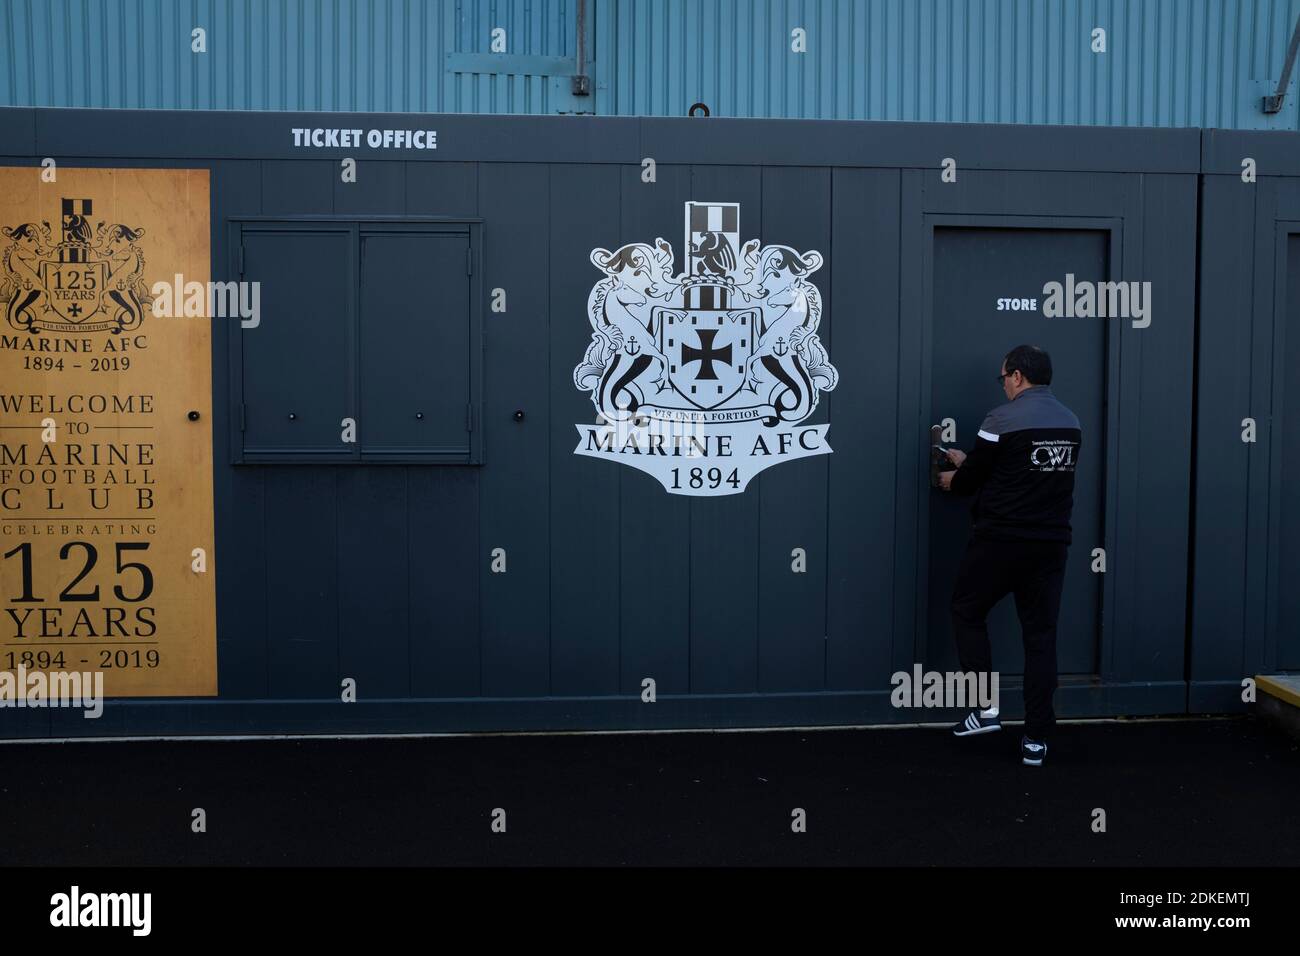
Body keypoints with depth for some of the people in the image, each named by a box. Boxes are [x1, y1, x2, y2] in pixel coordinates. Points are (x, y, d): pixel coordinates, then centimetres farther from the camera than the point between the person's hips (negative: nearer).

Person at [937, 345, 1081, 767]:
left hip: (1001, 540, -6)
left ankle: (986, 709, 11)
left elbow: (971, 479, -6)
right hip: (1051, 543, 6)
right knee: (1041, 636, 9)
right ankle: (1036, 739, 8)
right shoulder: (1070, 421, 9)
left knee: (967, 614, 15)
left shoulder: (1003, 418, -12)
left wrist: (954, 481, 19)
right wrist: (968, 462, 27)